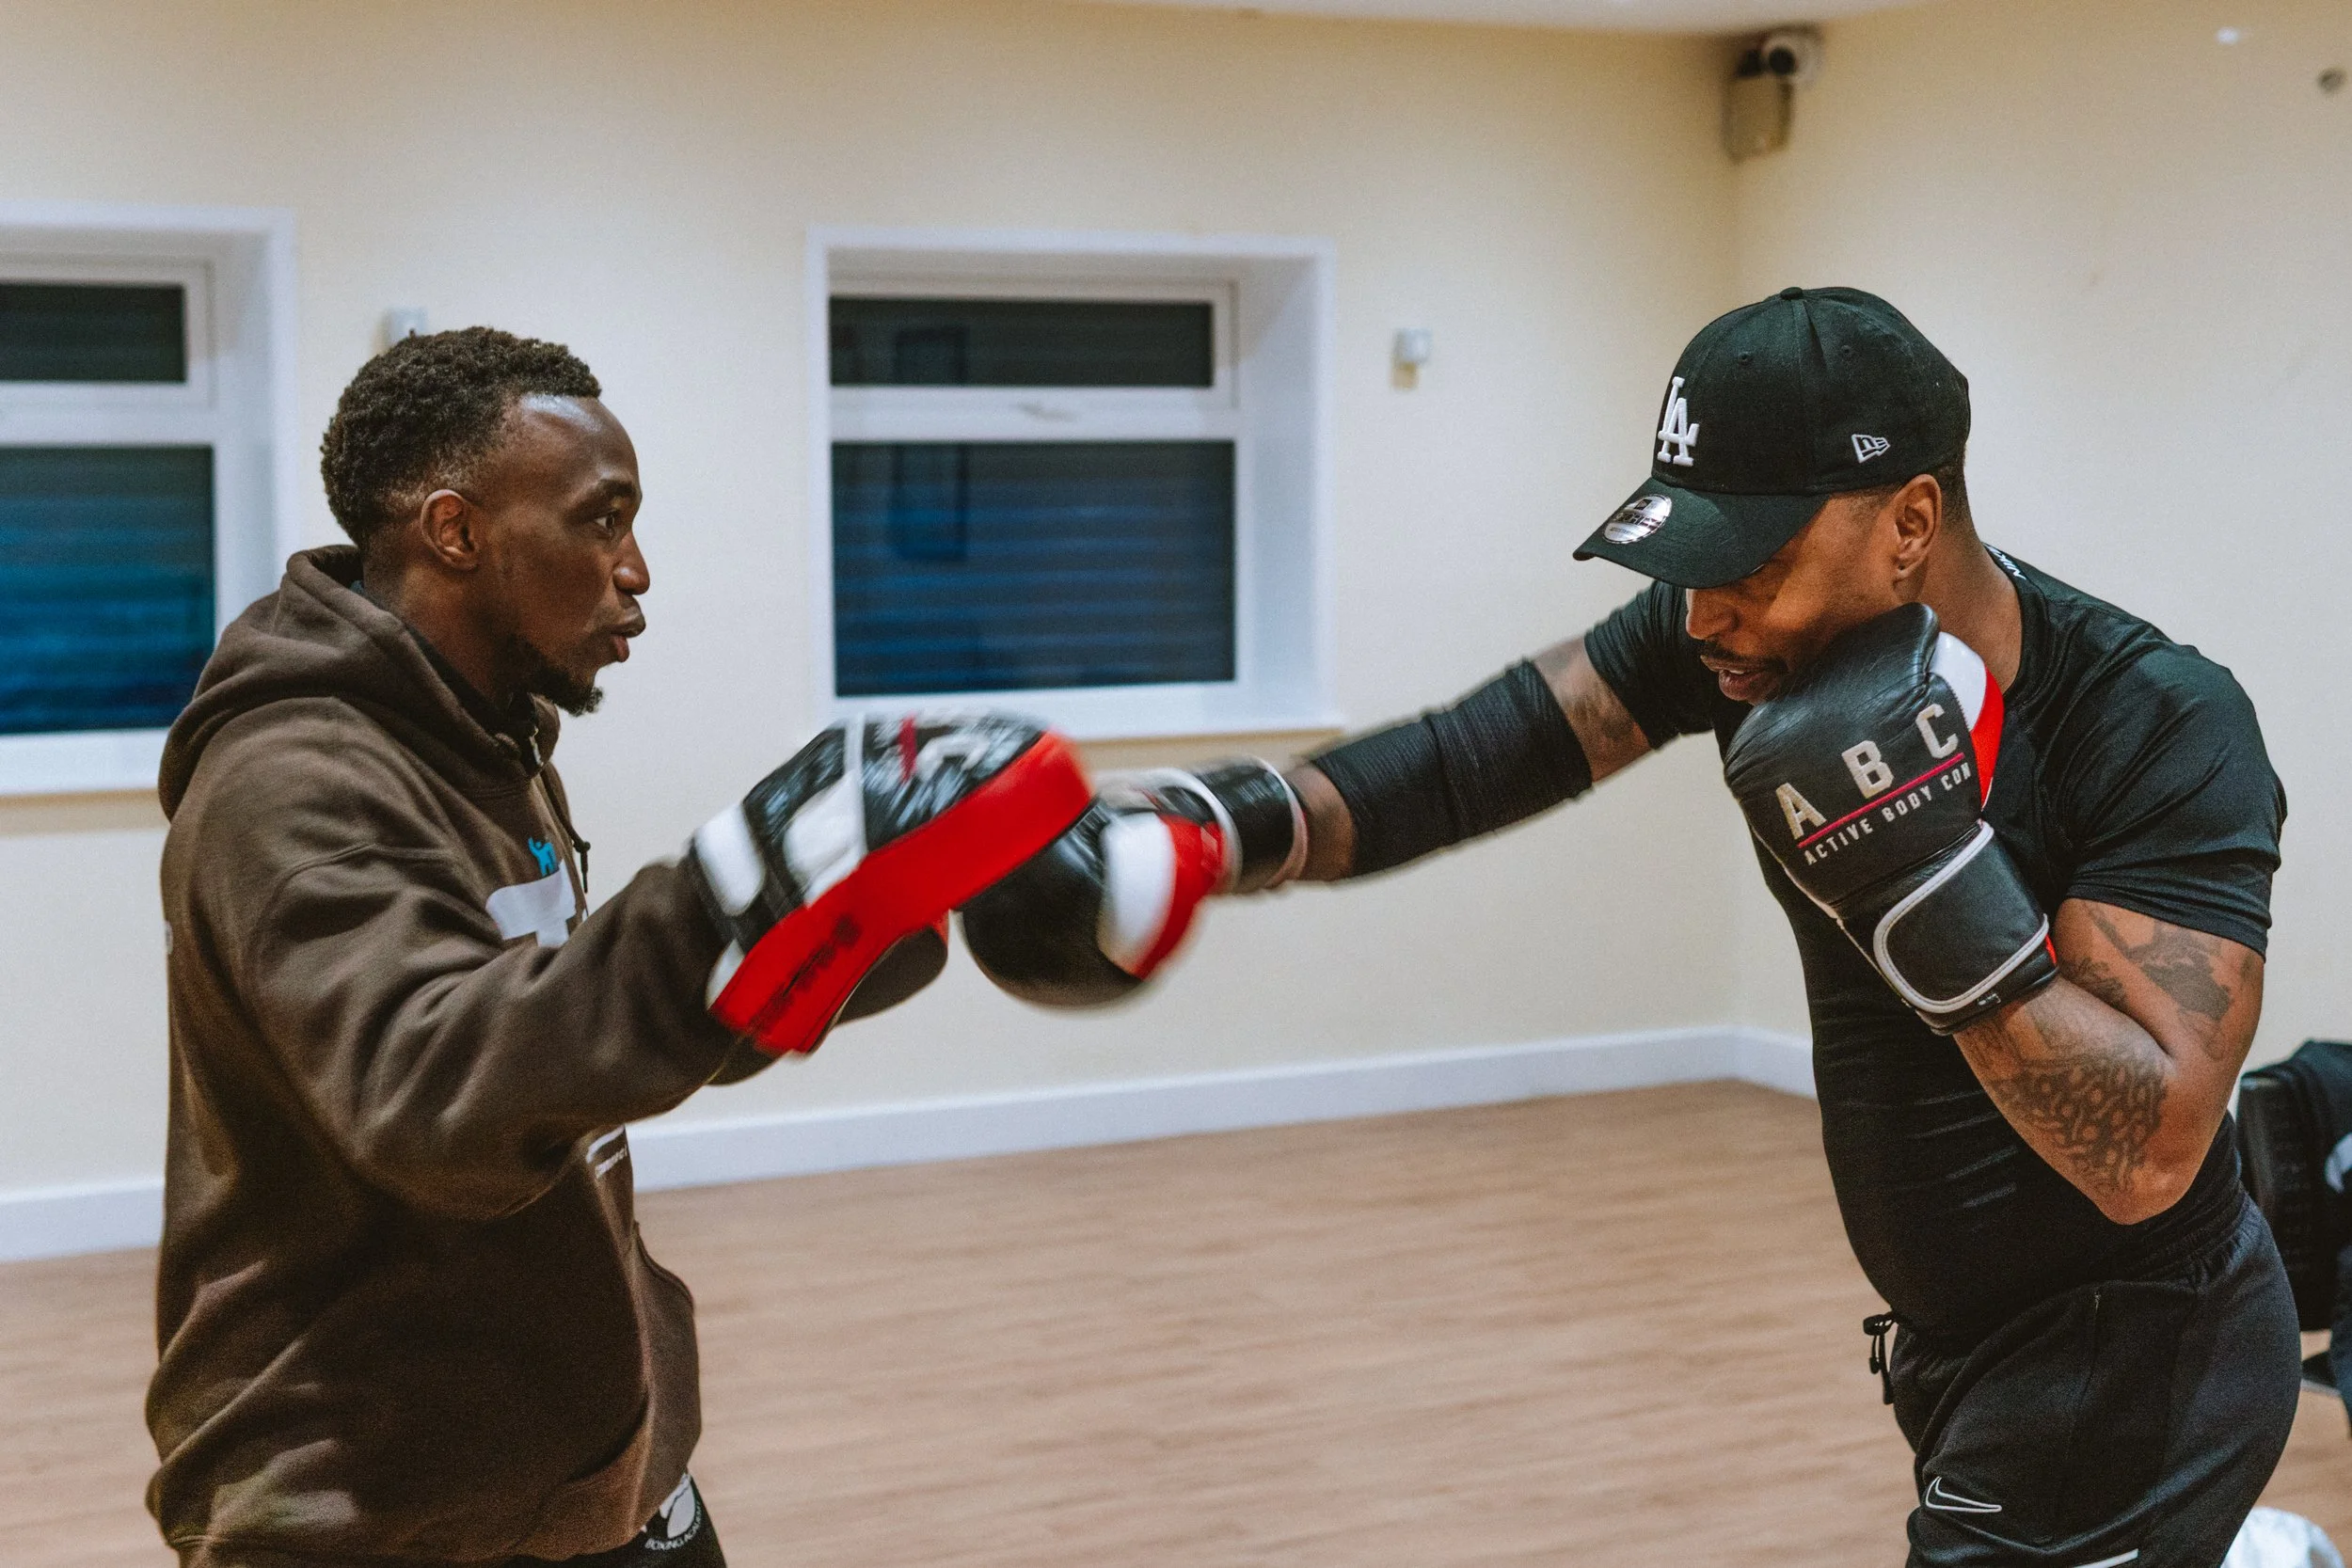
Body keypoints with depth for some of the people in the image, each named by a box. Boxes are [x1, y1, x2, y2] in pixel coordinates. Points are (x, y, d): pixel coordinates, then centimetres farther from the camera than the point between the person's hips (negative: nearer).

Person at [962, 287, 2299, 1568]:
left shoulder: (2167, 732, -25)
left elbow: (2148, 1157, -30)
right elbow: (1484, 756, -12)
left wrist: (1930, 885, -38)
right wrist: (1224, 822, -27)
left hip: (2125, 1379, -6)